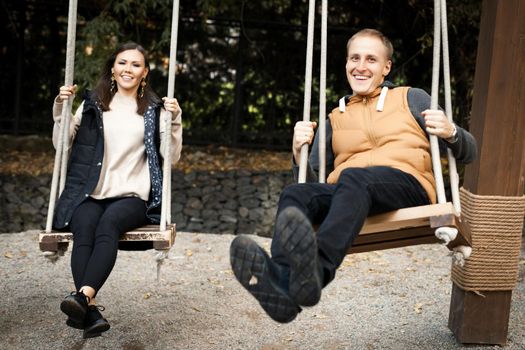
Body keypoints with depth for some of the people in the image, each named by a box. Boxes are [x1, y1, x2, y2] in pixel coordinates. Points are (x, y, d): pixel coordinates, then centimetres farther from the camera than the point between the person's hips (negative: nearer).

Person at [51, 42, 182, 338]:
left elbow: (171, 157, 6)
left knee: (108, 224, -34)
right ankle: (91, 311, -43)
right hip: (89, 195, 1)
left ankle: (83, 296, -50)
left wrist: (174, 120, -7)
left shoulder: (154, 110, 13)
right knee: (84, 227, -32)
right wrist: (61, 109, 4)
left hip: (132, 197, -1)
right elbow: (61, 144, 16)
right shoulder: (93, 104, 17)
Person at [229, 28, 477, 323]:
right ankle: (281, 280, -56)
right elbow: (311, 181, 24)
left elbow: (468, 153, 18)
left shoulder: (412, 99, 24)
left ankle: (318, 269, -62)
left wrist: (450, 133, -5)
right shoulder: (335, 119, 31)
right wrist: (299, 153, 4)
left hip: (407, 183, -3)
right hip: (344, 194, 3)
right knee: (295, 194, -30)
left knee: (354, 179, -37)